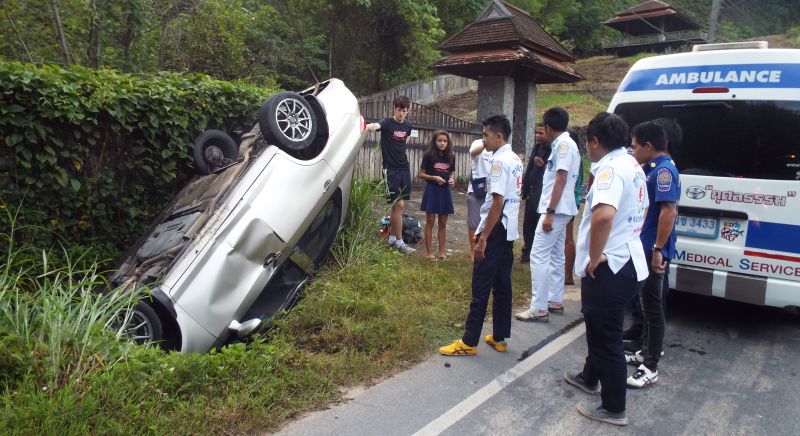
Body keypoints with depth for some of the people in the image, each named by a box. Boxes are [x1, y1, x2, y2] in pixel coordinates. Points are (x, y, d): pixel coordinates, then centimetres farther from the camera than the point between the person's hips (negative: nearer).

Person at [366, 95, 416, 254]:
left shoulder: (408, 126, 8)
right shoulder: (387, 123, -11)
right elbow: (375, 126, -34)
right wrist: (367, 126, -55)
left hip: (404, 168, 6)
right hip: (391, 169, -6)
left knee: (397, 206, 11)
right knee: (399, 205, -8)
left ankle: (392, 238, 23)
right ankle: (399, 242, 0)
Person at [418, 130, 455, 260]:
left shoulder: (451, 157, 5)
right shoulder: (428, 155, -6)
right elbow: (421, 175, -3)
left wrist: (452, 180, -6)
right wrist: (434, 177, -17)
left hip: (445, 191, 4)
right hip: (432, 191, -4)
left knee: (443, 224, 9)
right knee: (430, 222, 2)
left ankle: (442, 251, 18)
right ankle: (429, 252, 9)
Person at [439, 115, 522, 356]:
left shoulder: (500, 162, -16)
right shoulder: (516, 160, 12)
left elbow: (497, 203, -21)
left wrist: (482, 238, -20)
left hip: (495, 230, -9)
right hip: (509, 230, 9)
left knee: (481, 287, -4)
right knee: (502, 285, 13)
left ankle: (469, 343, 4)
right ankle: (499, 338, 21)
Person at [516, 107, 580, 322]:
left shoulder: (563, 144, -15)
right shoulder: (564, 144, 15)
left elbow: (561, 180, -21)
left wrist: (550, 212, -23)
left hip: (556, 210, -11)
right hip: (560, 210, 11)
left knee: (539, 255, -10)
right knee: (556, 255, 16)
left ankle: (539, 308, -8)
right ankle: (555, 301, 25)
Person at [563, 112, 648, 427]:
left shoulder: (610, 168, -20)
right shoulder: (632, 165, 12)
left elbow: (604, 214, -38)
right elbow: (639, 210, 26)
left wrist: (594, 256, -25)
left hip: (608, 268, -10)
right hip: (627, 262, 10)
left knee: (607, 336, 3)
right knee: (599, 326, 26)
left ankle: (614, 409, 17)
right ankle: (590, 378, 46)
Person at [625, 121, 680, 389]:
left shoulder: (664, 170, -17)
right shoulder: (652, 169, 13)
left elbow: (668, 210, -25)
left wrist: (658, 249, -25)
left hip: (653, 251, -10)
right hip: (644, 248, 10)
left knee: (652, 306, -3)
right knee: (647, 302, 19)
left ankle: (650, 368, 6)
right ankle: (647, 352, 33)